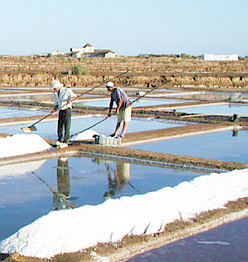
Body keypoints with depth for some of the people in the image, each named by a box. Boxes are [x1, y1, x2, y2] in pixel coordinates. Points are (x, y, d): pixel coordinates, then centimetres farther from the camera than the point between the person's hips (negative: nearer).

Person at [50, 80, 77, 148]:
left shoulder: (67, 90, -9)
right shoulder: (55, 93, 12)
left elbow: (74, 96, -17)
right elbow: (57, 104, 16)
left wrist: (70, 100, -36)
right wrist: (54, 110, -2)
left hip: (67, 110, -7)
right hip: (61, 111, 7)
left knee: (66, 126, -6)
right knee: (59, 126, 7)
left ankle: (65, 142, -3)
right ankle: (60, 140, 19)